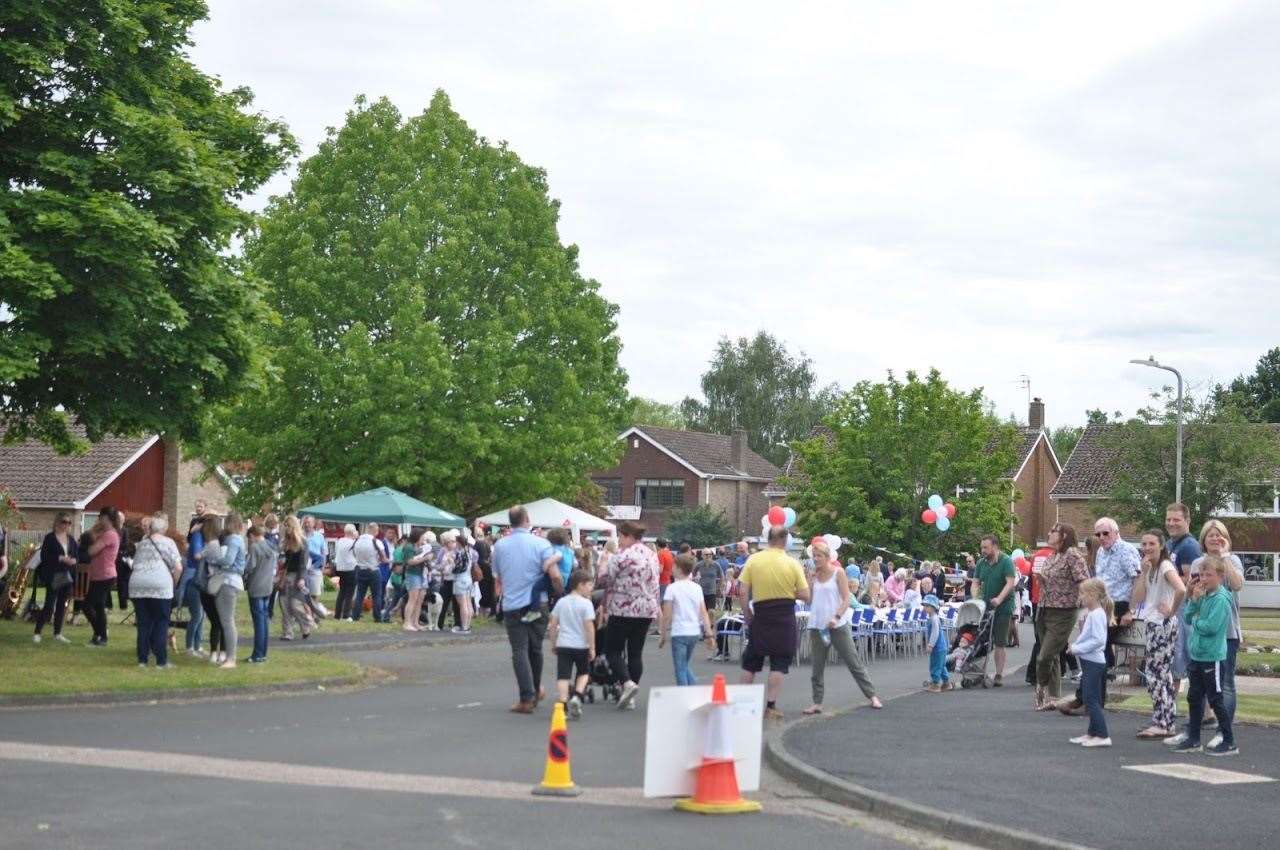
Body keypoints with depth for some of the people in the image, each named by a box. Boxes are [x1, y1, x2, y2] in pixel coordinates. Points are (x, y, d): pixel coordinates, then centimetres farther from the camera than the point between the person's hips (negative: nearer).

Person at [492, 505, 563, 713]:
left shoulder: (499, 546, 2)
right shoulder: (540, 544, -7)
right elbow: (554, 575, -15)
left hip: (511, 605, 0)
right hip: (537, 603, 0)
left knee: (519, 651, -2)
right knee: (535, 648, 15)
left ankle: (527, 698, -10)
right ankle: (536, 690, 29)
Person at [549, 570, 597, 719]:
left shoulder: (561, 602, 7)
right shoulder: (586, 603, -8)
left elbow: (553, 625, 8)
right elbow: (589, 627, -12)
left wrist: (554, 644, 18)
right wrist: (592, 648, -5)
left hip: (563, 645, 3)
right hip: (581, 645, -3)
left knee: (563, 675, 0)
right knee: (584, 672, 17)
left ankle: (563, 704, -11)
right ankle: (577, 696, -3)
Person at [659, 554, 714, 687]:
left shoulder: (672, 588, -8)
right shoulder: (697, 588, 7)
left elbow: (667, 616, -10)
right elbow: (704, 614, 5)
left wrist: (662, 635, -1)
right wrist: (709, 635, 7)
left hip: (679, 632, -5)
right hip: (695, 632, 5)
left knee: (680, 669, 2)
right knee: (685, 666, 20)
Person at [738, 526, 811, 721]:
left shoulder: (753, 560, -3)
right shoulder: (792, 564, -6)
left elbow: (743, 592, -5)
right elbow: (805, 596, -7)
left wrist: (747, 615, 7)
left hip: (761, 615, 2)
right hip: (785, 617, -2)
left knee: (751, 661, 14)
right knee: (779, 663, 4)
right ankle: (771, 707, 1)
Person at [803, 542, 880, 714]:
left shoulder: (838, 573, -3)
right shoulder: (814, 576, 9)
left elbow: (846, 600, -7)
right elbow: (809, 600, 9)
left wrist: (836, 617, -21)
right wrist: (810, 580, -1)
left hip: (838, 625, -4)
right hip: (817, 625, 4)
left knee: (853, 662, -1)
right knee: (817, 666, 4)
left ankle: (872, 696, 6)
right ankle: (817, 703, 10)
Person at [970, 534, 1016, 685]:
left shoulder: (1006, 562, -9)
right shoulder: (981, 563, 9)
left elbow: (1011, 583, -18)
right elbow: (975, 583, 9)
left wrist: (999, 599, -30)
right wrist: (975, 599, -10)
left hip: (1003, 608, -5)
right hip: (985, 607, 5)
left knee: (1000, 643, -2)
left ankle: (999, 675, 3)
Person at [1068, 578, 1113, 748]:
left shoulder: (1097, 614, -18)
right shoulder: (1091, 613, 14)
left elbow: (1098, 640, -25)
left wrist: (1077, 648, -20)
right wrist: (1076, 646, 8)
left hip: (1093, 662, -11)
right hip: (1090, 661, 11)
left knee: (1091, 700, -10)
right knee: (1092, 700, 16)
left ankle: (1102, 736, -11)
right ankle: (1093, 733, 23)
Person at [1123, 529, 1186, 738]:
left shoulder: (1165, 566, -14)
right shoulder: (1150, 568, 13)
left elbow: (1181, 590, -32)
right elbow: (1138, 598, 4)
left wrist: (1172, 611, -19)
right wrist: (1144, 572, -4)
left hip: (1163, 625, -10)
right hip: (1153, 624, 10)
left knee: (1153, 673, -9)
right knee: (1163, 674, 11)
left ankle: (1161, 724, -6)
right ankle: (1166, 724, 15)